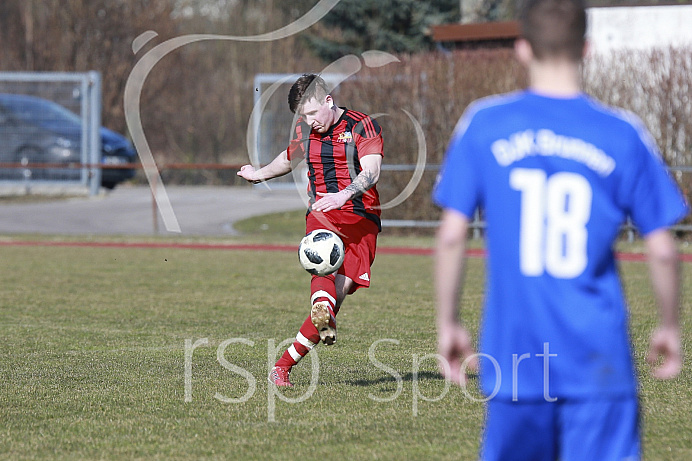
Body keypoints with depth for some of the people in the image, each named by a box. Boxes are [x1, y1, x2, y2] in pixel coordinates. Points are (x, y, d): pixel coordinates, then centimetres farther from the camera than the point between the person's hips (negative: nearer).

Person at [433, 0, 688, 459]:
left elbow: (451, 235, 0)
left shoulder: (484, 124, 1)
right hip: (598, 361, -2)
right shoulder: (623, 134, -1)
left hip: (515, 351, 2)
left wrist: (448, 324, 11)